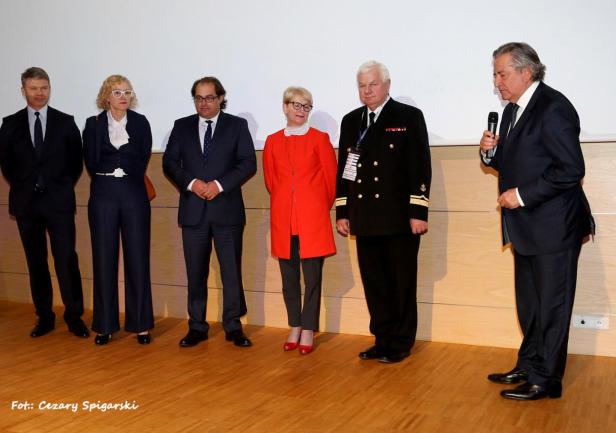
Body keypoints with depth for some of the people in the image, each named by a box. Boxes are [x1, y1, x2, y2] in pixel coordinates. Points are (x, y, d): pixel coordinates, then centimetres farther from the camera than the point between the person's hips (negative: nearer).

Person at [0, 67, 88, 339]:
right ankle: (44, 317, 17)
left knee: (67, 261, -5)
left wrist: (63, 186, 6)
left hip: (59, 202, -2)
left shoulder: (65, 122, 3)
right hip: (26, 203, 2)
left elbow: (76, 160, 8)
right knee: (36, 263, 7)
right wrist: (22, 187, 10)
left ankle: (74, 317, 5)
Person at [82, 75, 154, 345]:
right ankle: (105, 325, 11)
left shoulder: (140, 122, 7)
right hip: (103, 196, 0)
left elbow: (143, 159, 3)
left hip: (134, 195, 0)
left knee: (137, 259, 0)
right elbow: (91, 161, 2)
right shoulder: (94, 123, 5)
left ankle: (140, 324, 8)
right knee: (104, 260, 2)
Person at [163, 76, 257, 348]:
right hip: (193, 210, 2)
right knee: (196, 273, 7)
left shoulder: (237, 125, 5)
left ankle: (233, 326, 12)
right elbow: (169, 162, 6)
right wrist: (191, 182, -11)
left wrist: (219, 184, -14)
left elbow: (248, 163, -3)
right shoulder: (182, 126, 12)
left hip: (227, 209, -2)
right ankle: (197, 326, 16)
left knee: (232, 271, 2)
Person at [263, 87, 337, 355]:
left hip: (313, 218, -2)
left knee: (312, 278, -1)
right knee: (289, 278, 7)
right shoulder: (273, 141, 9)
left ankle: (308, 331, 8)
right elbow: (270, 179, 15)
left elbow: (331, 177, 4)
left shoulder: (319, 138, 1)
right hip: (283, 219, 3)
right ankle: (294, 328, 20)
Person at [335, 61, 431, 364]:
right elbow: (343, 169, 14)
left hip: (400, 217, -4)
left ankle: (401, 343, 16)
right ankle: (382, 340, 22)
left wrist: (418, 212, -12)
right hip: (365, 219, 5)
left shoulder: (409, 117, -1)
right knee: (374, 283, 10)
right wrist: (342, 212, 9)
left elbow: (420, 166, -6)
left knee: (402, 284, 4)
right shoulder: (350, 121, 13)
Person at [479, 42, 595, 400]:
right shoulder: (513, 110, 12)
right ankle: (529, 366, 31)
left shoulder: (553, 107, -16)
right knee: (529, 304, 18)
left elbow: (571, 170, -21)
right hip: (527, 227, 9)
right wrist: (491, 152, -1)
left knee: (551, 304, 2)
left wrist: (522, 194, -20)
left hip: (553, 226, -9)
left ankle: (546, 380, 13)